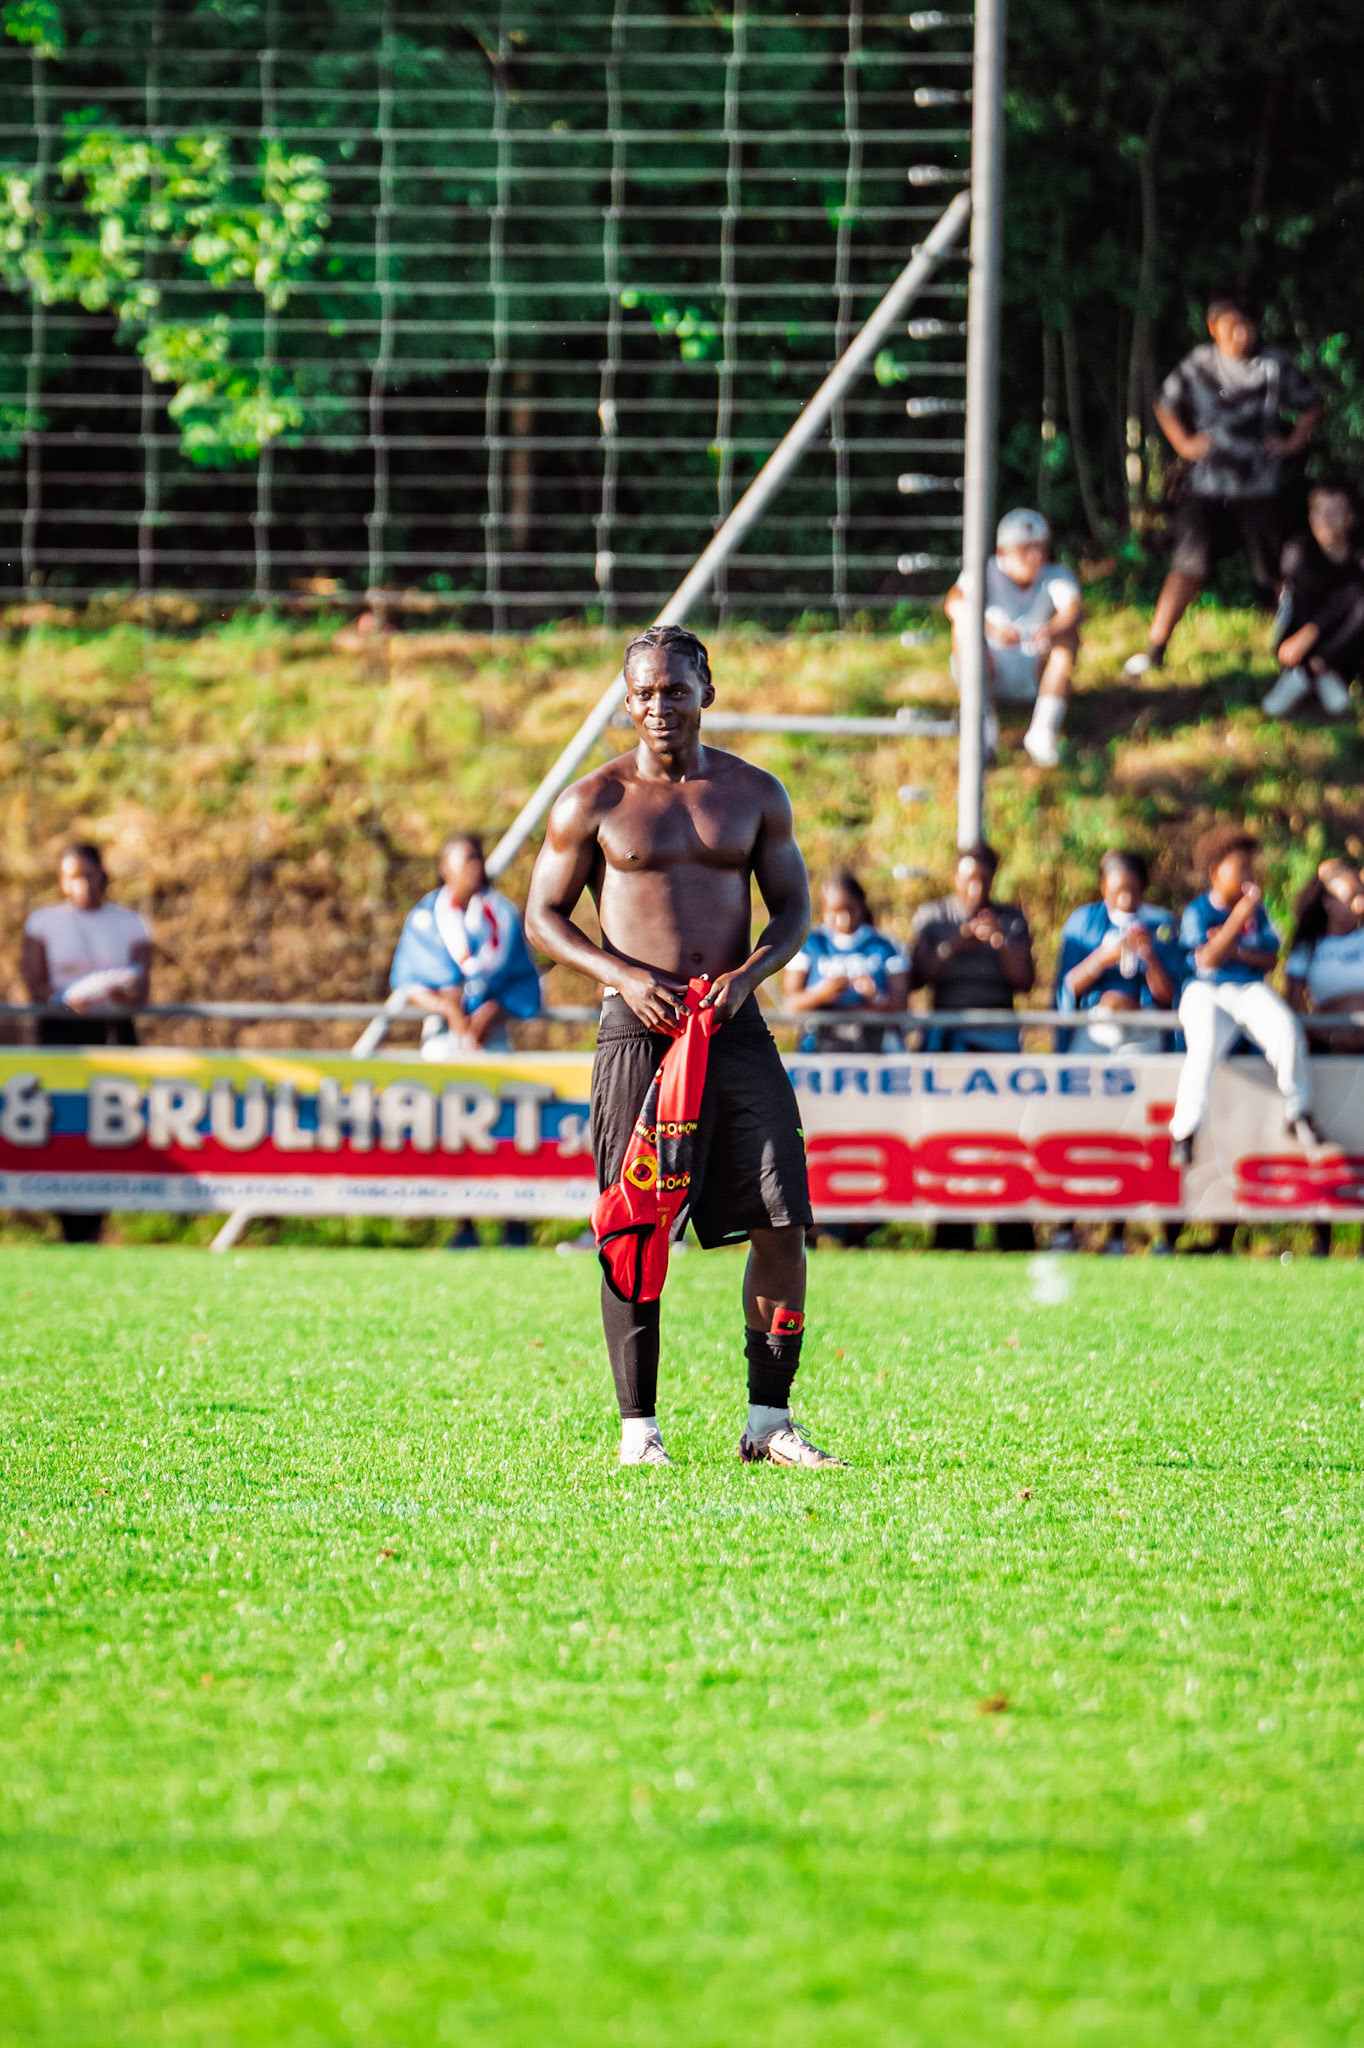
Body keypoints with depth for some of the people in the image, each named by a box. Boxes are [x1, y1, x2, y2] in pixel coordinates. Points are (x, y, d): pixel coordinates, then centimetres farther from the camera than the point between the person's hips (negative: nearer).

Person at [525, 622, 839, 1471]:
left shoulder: (756, 794, 10)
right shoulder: (593, 803, 3)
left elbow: (794, 908, 13)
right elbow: (544, 916, 5)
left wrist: (748, 972, -8)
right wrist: (622, 974, -12)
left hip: (737, 1025, 3)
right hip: (640, 1027, -3)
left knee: (781, 1224, -4)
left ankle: (770, 1423, 5)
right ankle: (639, 1428, 2)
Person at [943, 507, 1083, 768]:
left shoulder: (1056, 576, -7)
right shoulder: (987, 573, -10)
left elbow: (1074, 609, -29)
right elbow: (953, 602, -31)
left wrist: (1051, 630, -53)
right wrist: (991, 628, -51)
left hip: (1036, 676, 1)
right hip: (991, 674, -1)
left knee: (1068, 634, -25)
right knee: (965, 623, -26)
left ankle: (1044, 728, -33)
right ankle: (982, 719, -31)